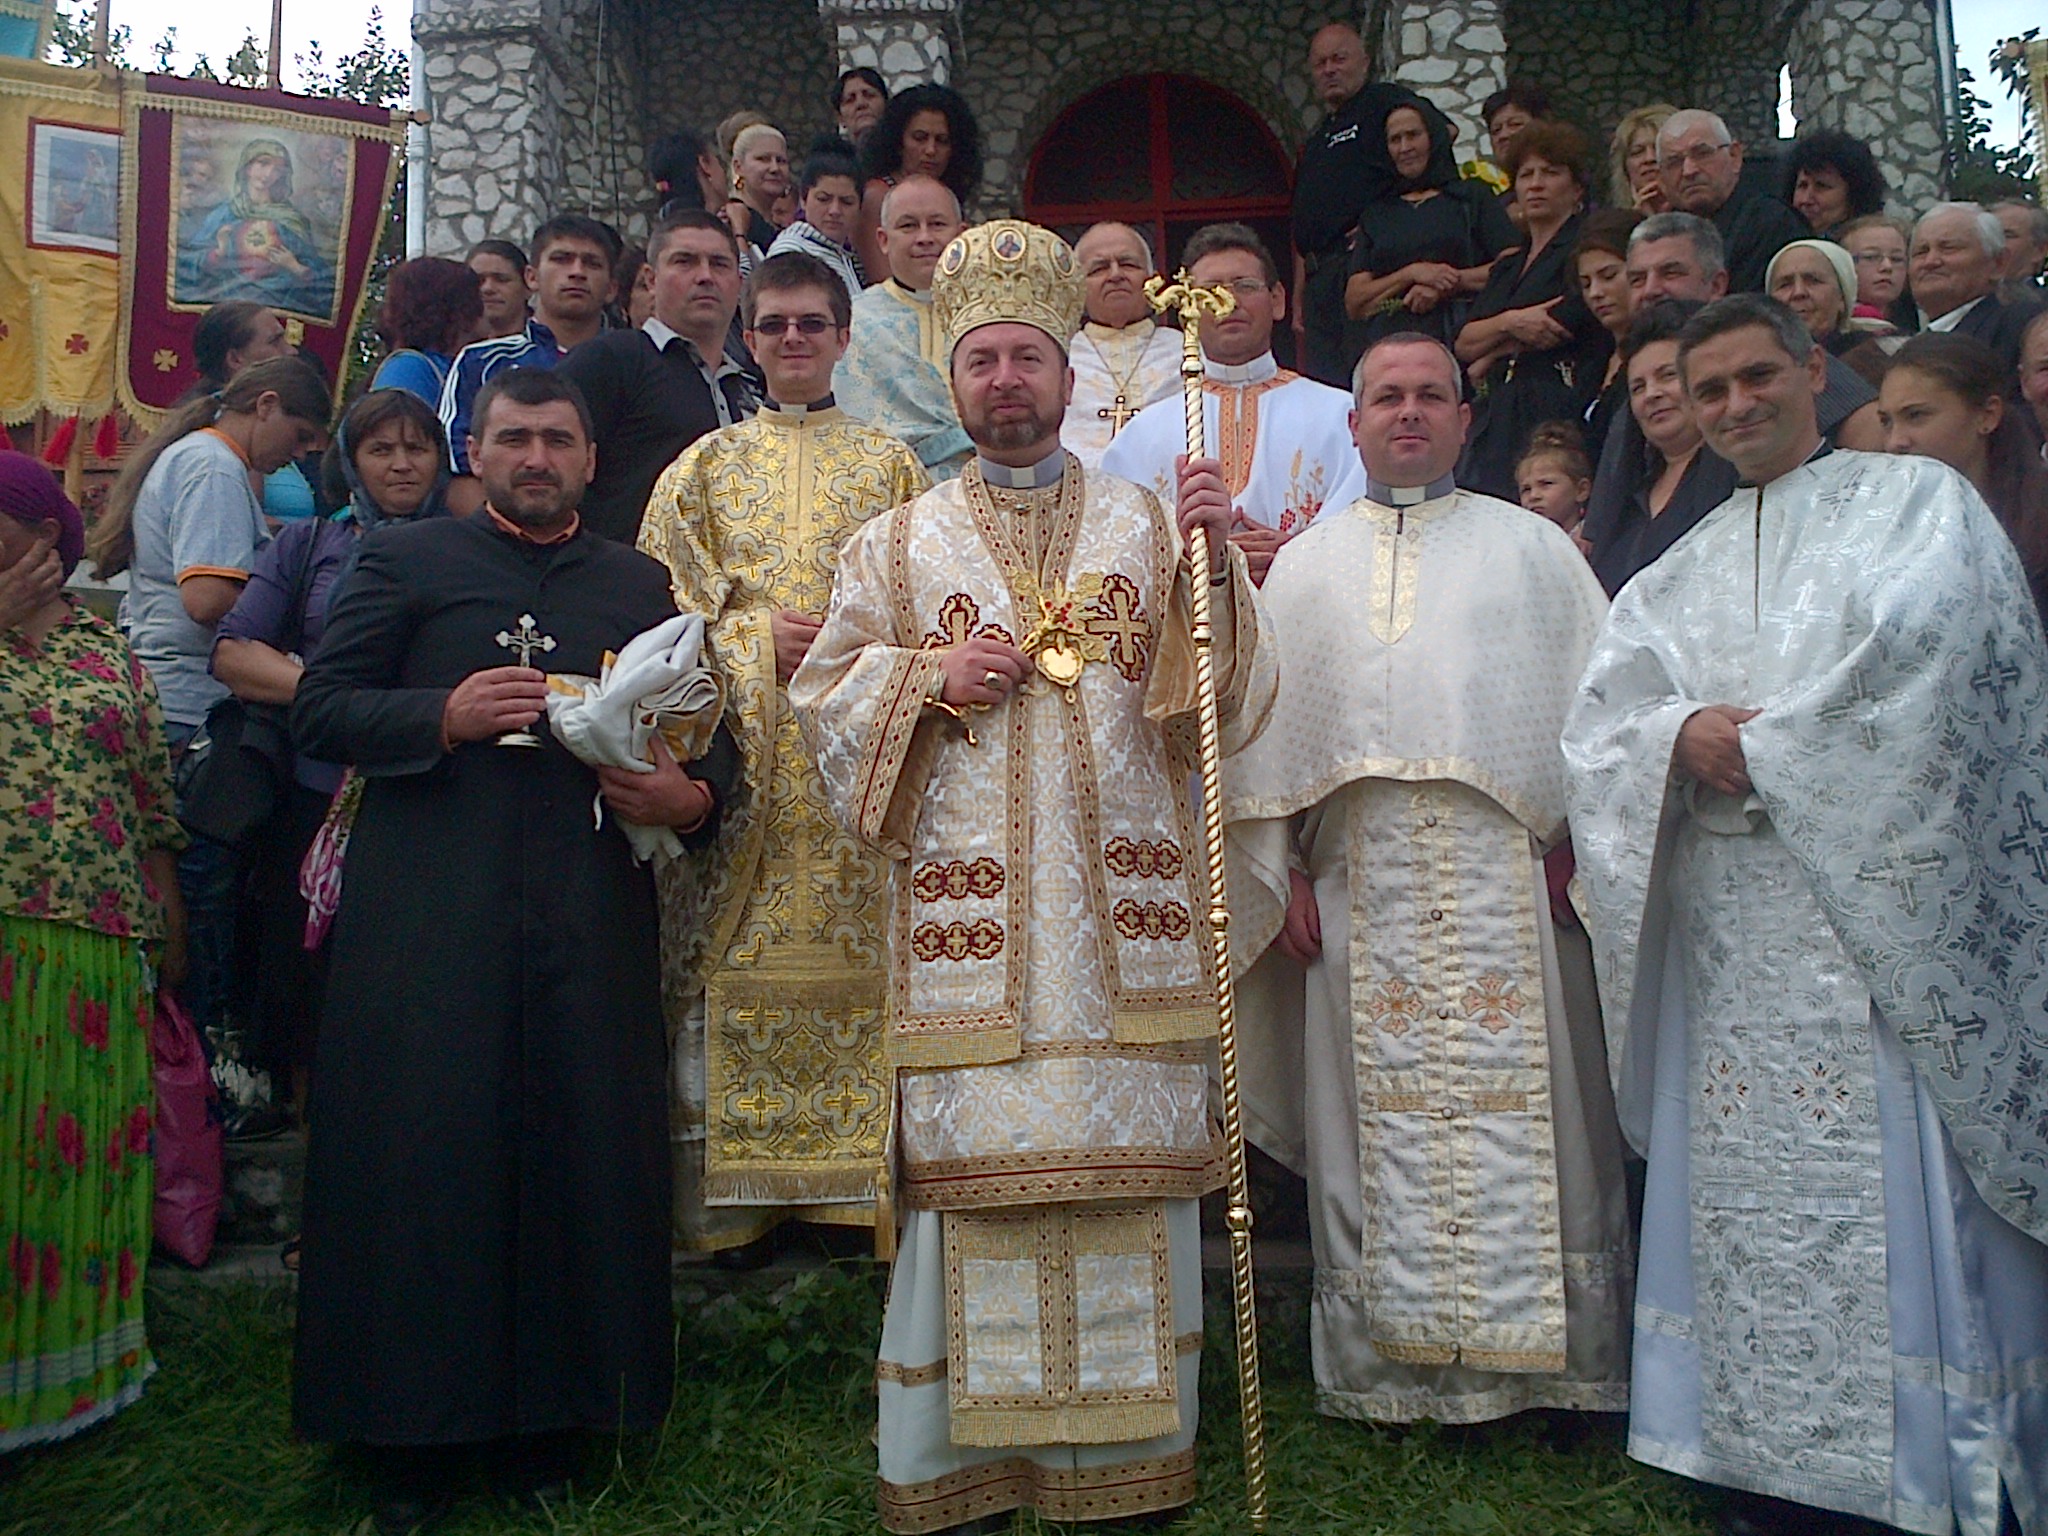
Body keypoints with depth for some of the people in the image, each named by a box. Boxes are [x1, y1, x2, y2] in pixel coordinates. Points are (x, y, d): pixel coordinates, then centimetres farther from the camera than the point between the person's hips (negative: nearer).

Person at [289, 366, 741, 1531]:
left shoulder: (642, 585, 17)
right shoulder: (404, 562, 11)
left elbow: (707, 731, 14)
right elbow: (319, 709, 4)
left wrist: (695, 798, -7)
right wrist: (442, 717, -13)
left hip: (592, 922, 2)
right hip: (429, 920, -1)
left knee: (581, 1157, 4)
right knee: (423, 1159, 2)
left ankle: (551, 1419, 20)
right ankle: (412, 1435, 18)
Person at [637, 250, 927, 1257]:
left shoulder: (891, 466, 14)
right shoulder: (706, 464, 15)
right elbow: (664, 605, 8)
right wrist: (755, 636, -8)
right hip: (742, 751, 0)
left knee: (859, 946, -4)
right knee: (741, 953, -3)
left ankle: (861, 1172, 5)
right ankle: (737, 1185, 6)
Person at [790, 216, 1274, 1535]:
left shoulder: (1150, 525, 11)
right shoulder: (900, 545, 12)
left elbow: (1222, 700, 6)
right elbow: (823, 695, 11)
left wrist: (1214, 566, -10)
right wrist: (933, 676, -6)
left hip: (1125, 908, 1)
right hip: (968, 913, 0)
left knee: (1131, 1161, 3)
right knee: (973, 1163, 0)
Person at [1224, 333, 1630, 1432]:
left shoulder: (1532, 546, 13)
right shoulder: (1306, 565, 16)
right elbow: (1265, 717, 11)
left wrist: (1581, 835, -3)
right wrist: (1279, 866, 2)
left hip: (1507, 879, -1)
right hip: (1361, 884, 1)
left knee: (1519, 1109, 0)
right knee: (1377, 1114, 4)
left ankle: (1538, 1349, 12)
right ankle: (1387, 1358, 14)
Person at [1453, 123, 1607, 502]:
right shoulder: (1507, 266, 25)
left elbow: (1568, 319, -9)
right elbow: (1463, 343, 13)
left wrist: (1491, 357, 5)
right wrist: (1511, 322, -8)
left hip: (1557, 417, -6)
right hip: (1494, 421, 6)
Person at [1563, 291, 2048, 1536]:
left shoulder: (1917, 500, 8)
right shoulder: (1683, 573, 22)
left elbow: (1921, 655, -10)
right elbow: (1601, 717, 9)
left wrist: (1754, 746, -5)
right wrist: (1682, 736, -12)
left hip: (1873, 909, -4)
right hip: (1731, 937, 5)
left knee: (1893, 1198, -6)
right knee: (1745, 1201, 3)